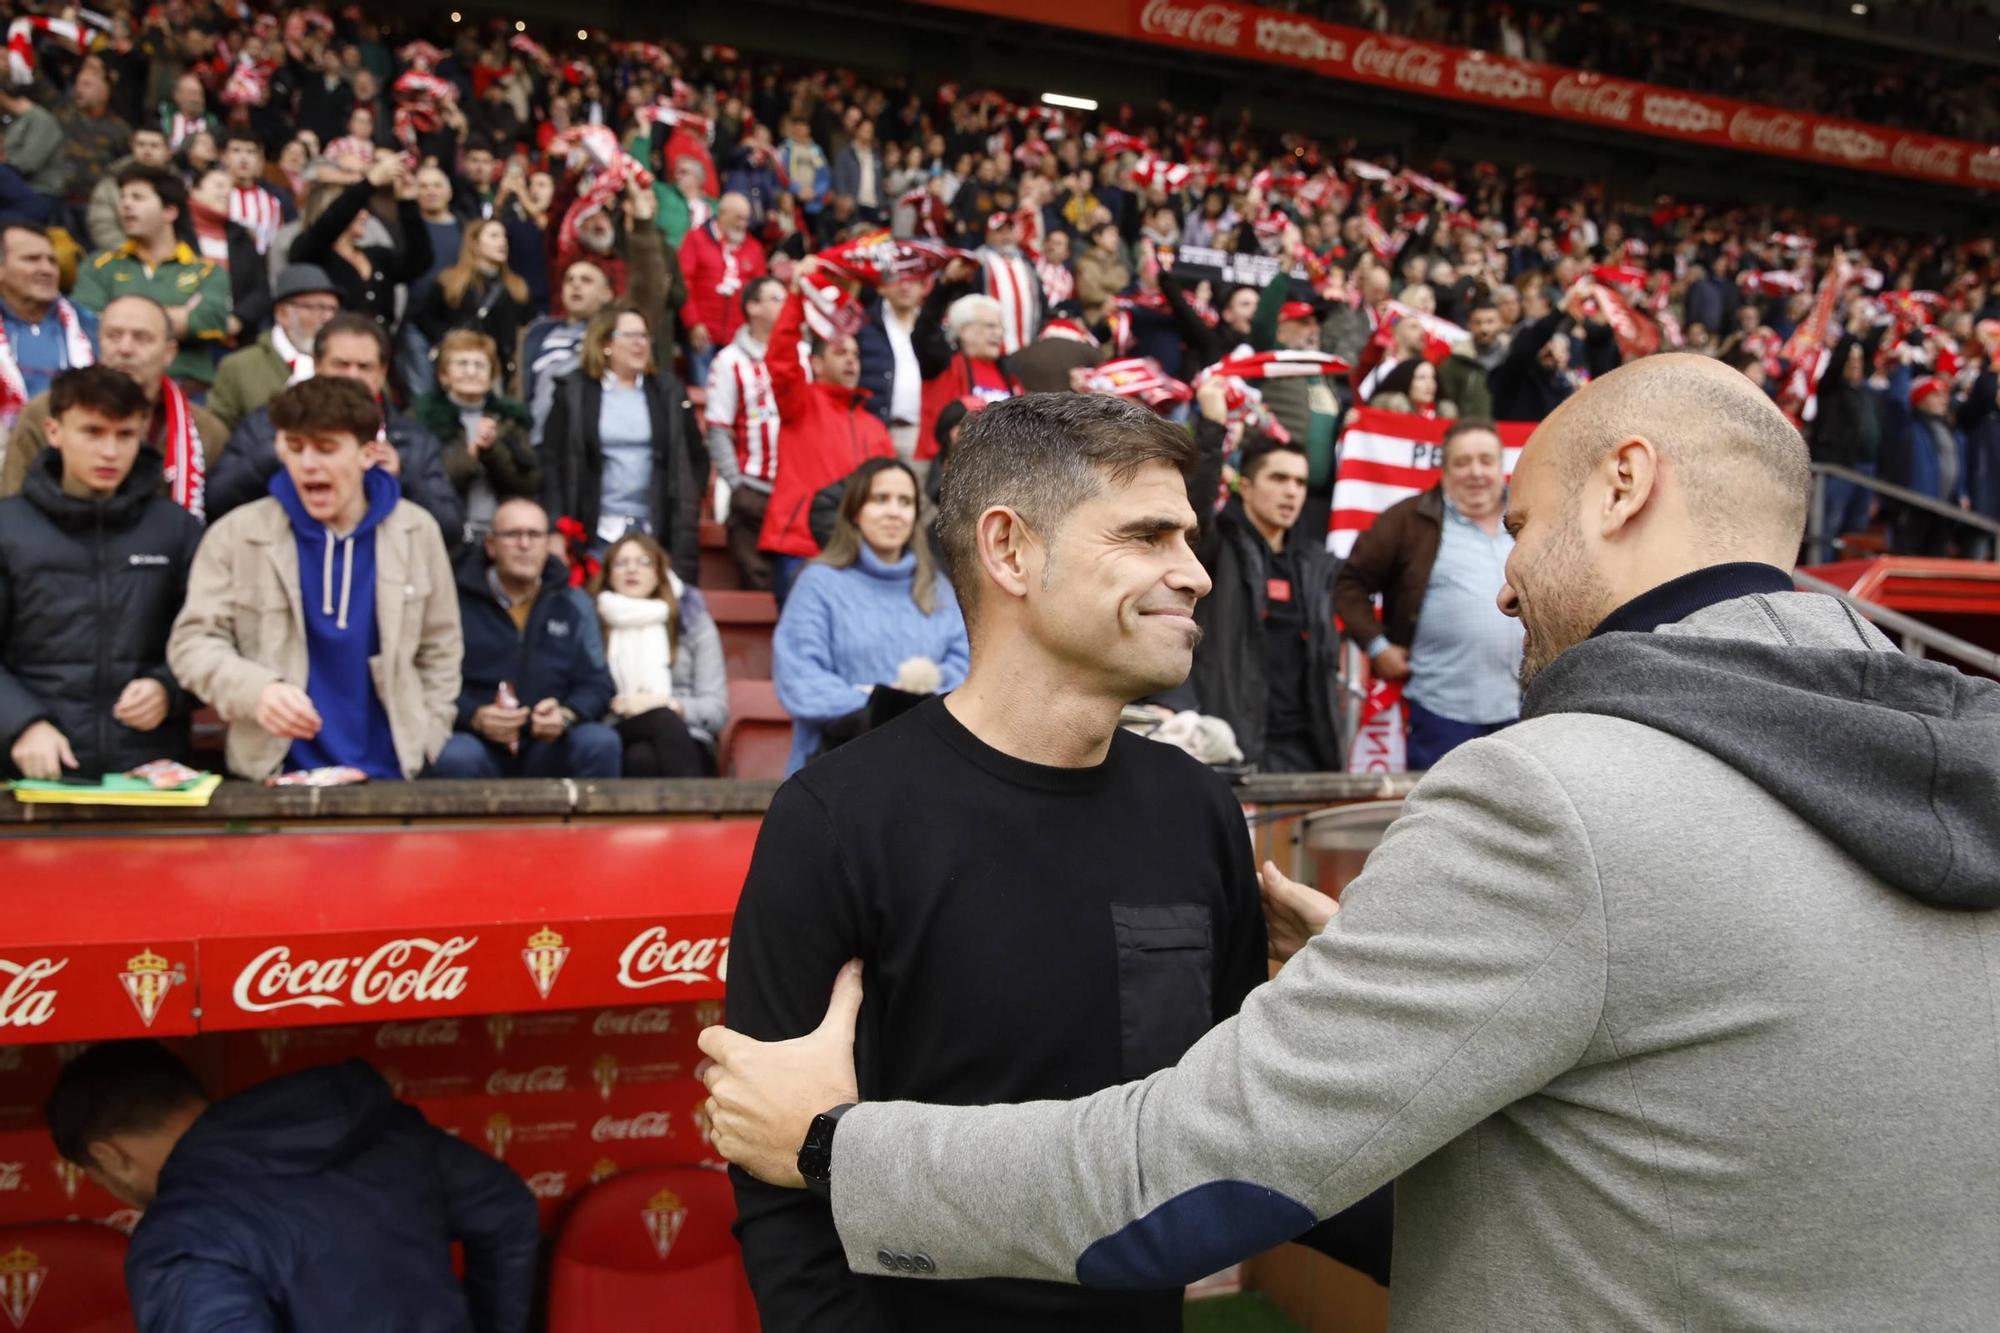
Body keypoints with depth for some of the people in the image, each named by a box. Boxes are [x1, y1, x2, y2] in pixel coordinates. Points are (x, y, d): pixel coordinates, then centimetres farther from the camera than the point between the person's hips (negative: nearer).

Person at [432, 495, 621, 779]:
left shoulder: (574, 604, 12)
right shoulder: (458, 603, 1)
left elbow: (597, 683, 8)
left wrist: (566, 714, -14)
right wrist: (474, 716, -24)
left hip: (552, 749, 2)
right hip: (481, 745, -2)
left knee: (602, 742, -28)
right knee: (456, 757, -36)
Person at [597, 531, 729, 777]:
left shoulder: (693, 619, 12)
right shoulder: (593, 623, 14)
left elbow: (717, 709, 5)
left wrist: (666, 704, -13)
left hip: (685, 743, 0)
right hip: (617, 738, 0)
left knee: (643, 757, -36)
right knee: (662, 719, -35)